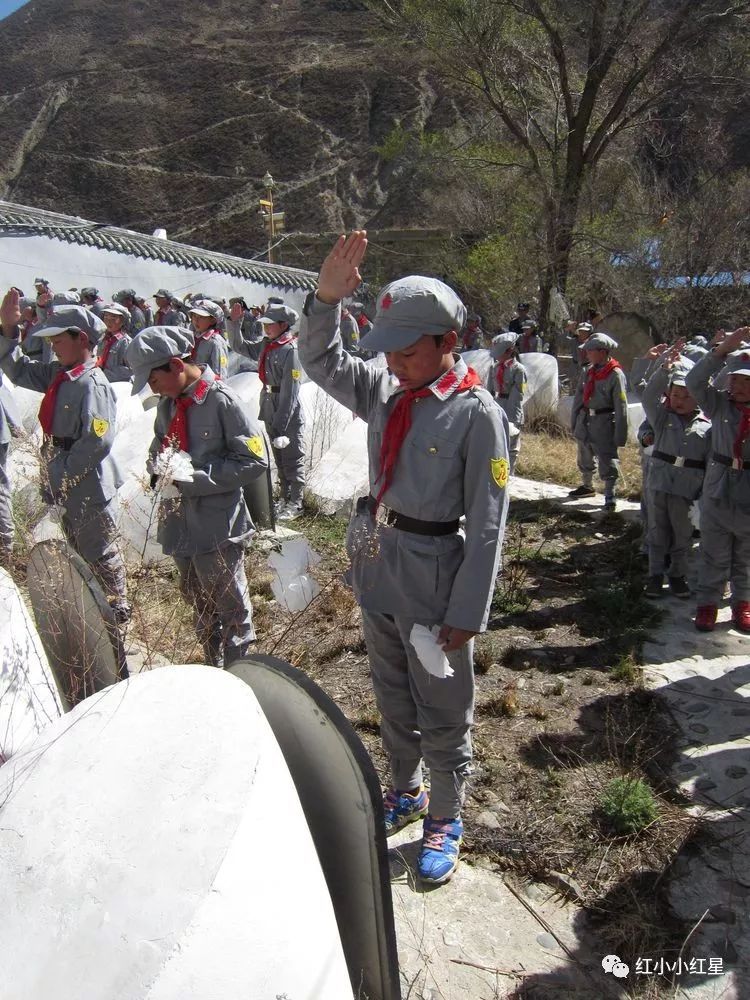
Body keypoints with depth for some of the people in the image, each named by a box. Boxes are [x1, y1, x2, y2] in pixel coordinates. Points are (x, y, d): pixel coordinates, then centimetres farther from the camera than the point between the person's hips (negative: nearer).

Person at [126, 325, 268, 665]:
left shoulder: (221, 401, -16)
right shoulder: (168, 403, 4)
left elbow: (254, 461, -17)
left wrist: (192, 480, -20)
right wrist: (159, 470, -6)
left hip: (217, 528, -8)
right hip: (179, 525, 8)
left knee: (232, 611, 6)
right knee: (200, 605, 22)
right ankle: (213, 670, 40)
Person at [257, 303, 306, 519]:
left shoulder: (291, 349, -18)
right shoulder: (267, 346, 6)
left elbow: (290, 391, -21)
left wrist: (281, 423, -21)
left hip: (288, 413, -8)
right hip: (270, 410, 8)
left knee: (292, 459, 3)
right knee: (279, 458, 18)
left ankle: (296, 503, 13)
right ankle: (284, 498, 31)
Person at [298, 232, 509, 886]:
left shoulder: (477, 413, -17)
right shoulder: (386, 393, 1)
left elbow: (487, 524, -17)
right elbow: (321, 362, 12)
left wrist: (467, 611, -16)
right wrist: (326, 299, -5)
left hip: (432, 574, -6)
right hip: (377, 563, 7)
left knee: (442, 711, 12)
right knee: (393, 697, 24)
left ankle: (445, 818, 35)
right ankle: (405, 792, 46)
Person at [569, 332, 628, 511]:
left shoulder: (616, 375, -15)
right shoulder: (589, 371, 5)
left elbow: (621, 407, -15)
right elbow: (578, 397, 11)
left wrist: (620, 435, -16)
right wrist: (574, 422, 8)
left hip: (604, 422, -7)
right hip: (585, 420, 7)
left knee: (608, 462, -2)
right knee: (584, 458, 21)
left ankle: (610, 497, 8)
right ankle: (587, 486, 40)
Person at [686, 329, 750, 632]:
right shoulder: (720, 404, -4)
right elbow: (694, 381, -16)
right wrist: (723, 350, -25)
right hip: (718, 490, 0)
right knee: (714, 555, 11)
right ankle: (708, 602, 24)